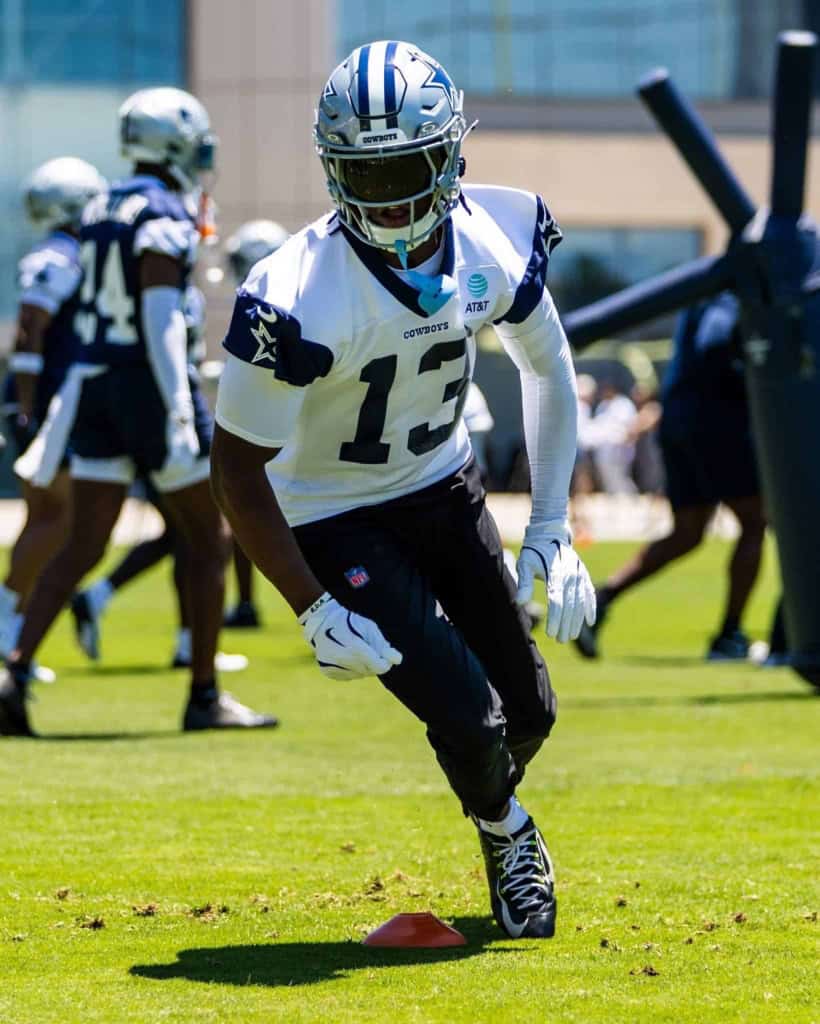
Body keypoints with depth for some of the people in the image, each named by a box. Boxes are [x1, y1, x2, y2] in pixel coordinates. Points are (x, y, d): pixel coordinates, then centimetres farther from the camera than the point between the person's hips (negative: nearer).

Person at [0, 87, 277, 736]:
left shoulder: (100, 213, 12)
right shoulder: (165, 216, -13)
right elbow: (160, 318, -21)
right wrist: (181, 414, -24)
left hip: (98, 387, 7)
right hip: (149, 384, -7)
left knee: (83, 546, 7)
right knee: (207, 541, 5)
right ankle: (205, 696, 7)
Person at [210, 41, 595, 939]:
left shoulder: (498, 241, -15)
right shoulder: (298, 300, -32)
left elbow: (548, 372, 5)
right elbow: (237, 466, -21)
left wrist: (550, 530, 1)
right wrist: (314, 613, -20)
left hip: (443, 487, 5)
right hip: (337, 520, -5)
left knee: (530, 711, 10)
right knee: (468, 716, -14)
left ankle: (498, 803, 47)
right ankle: (503, 831, 22)